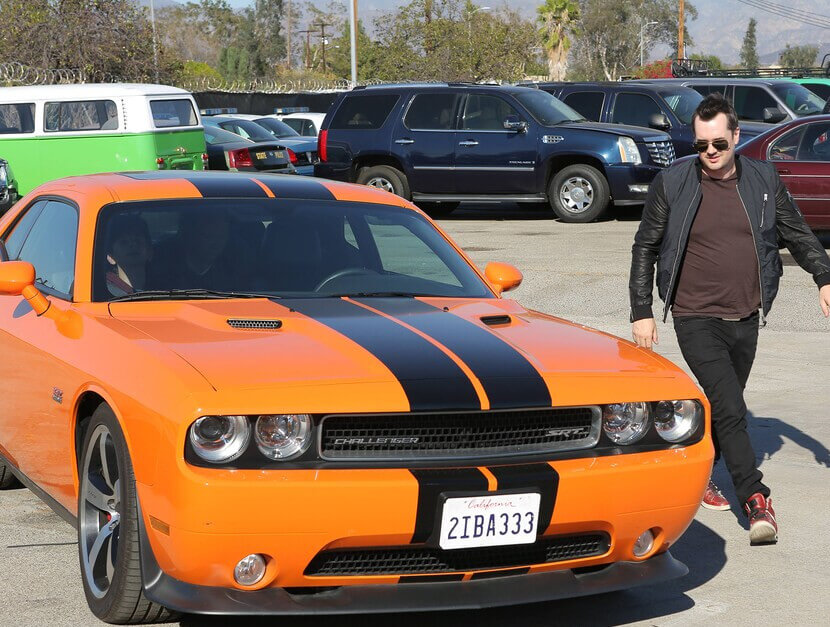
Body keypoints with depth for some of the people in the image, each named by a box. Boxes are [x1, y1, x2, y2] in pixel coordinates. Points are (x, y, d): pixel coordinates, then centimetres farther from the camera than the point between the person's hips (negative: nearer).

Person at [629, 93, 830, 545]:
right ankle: (756, 500, -13)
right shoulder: (672, 185, -4)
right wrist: (641, 312, -2)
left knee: (724, 407, 15)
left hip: (746, 318, 4)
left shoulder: (763, 180, 4)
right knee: (730, 410, -15)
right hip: (696, 319, -4)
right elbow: (645, 249, 2)